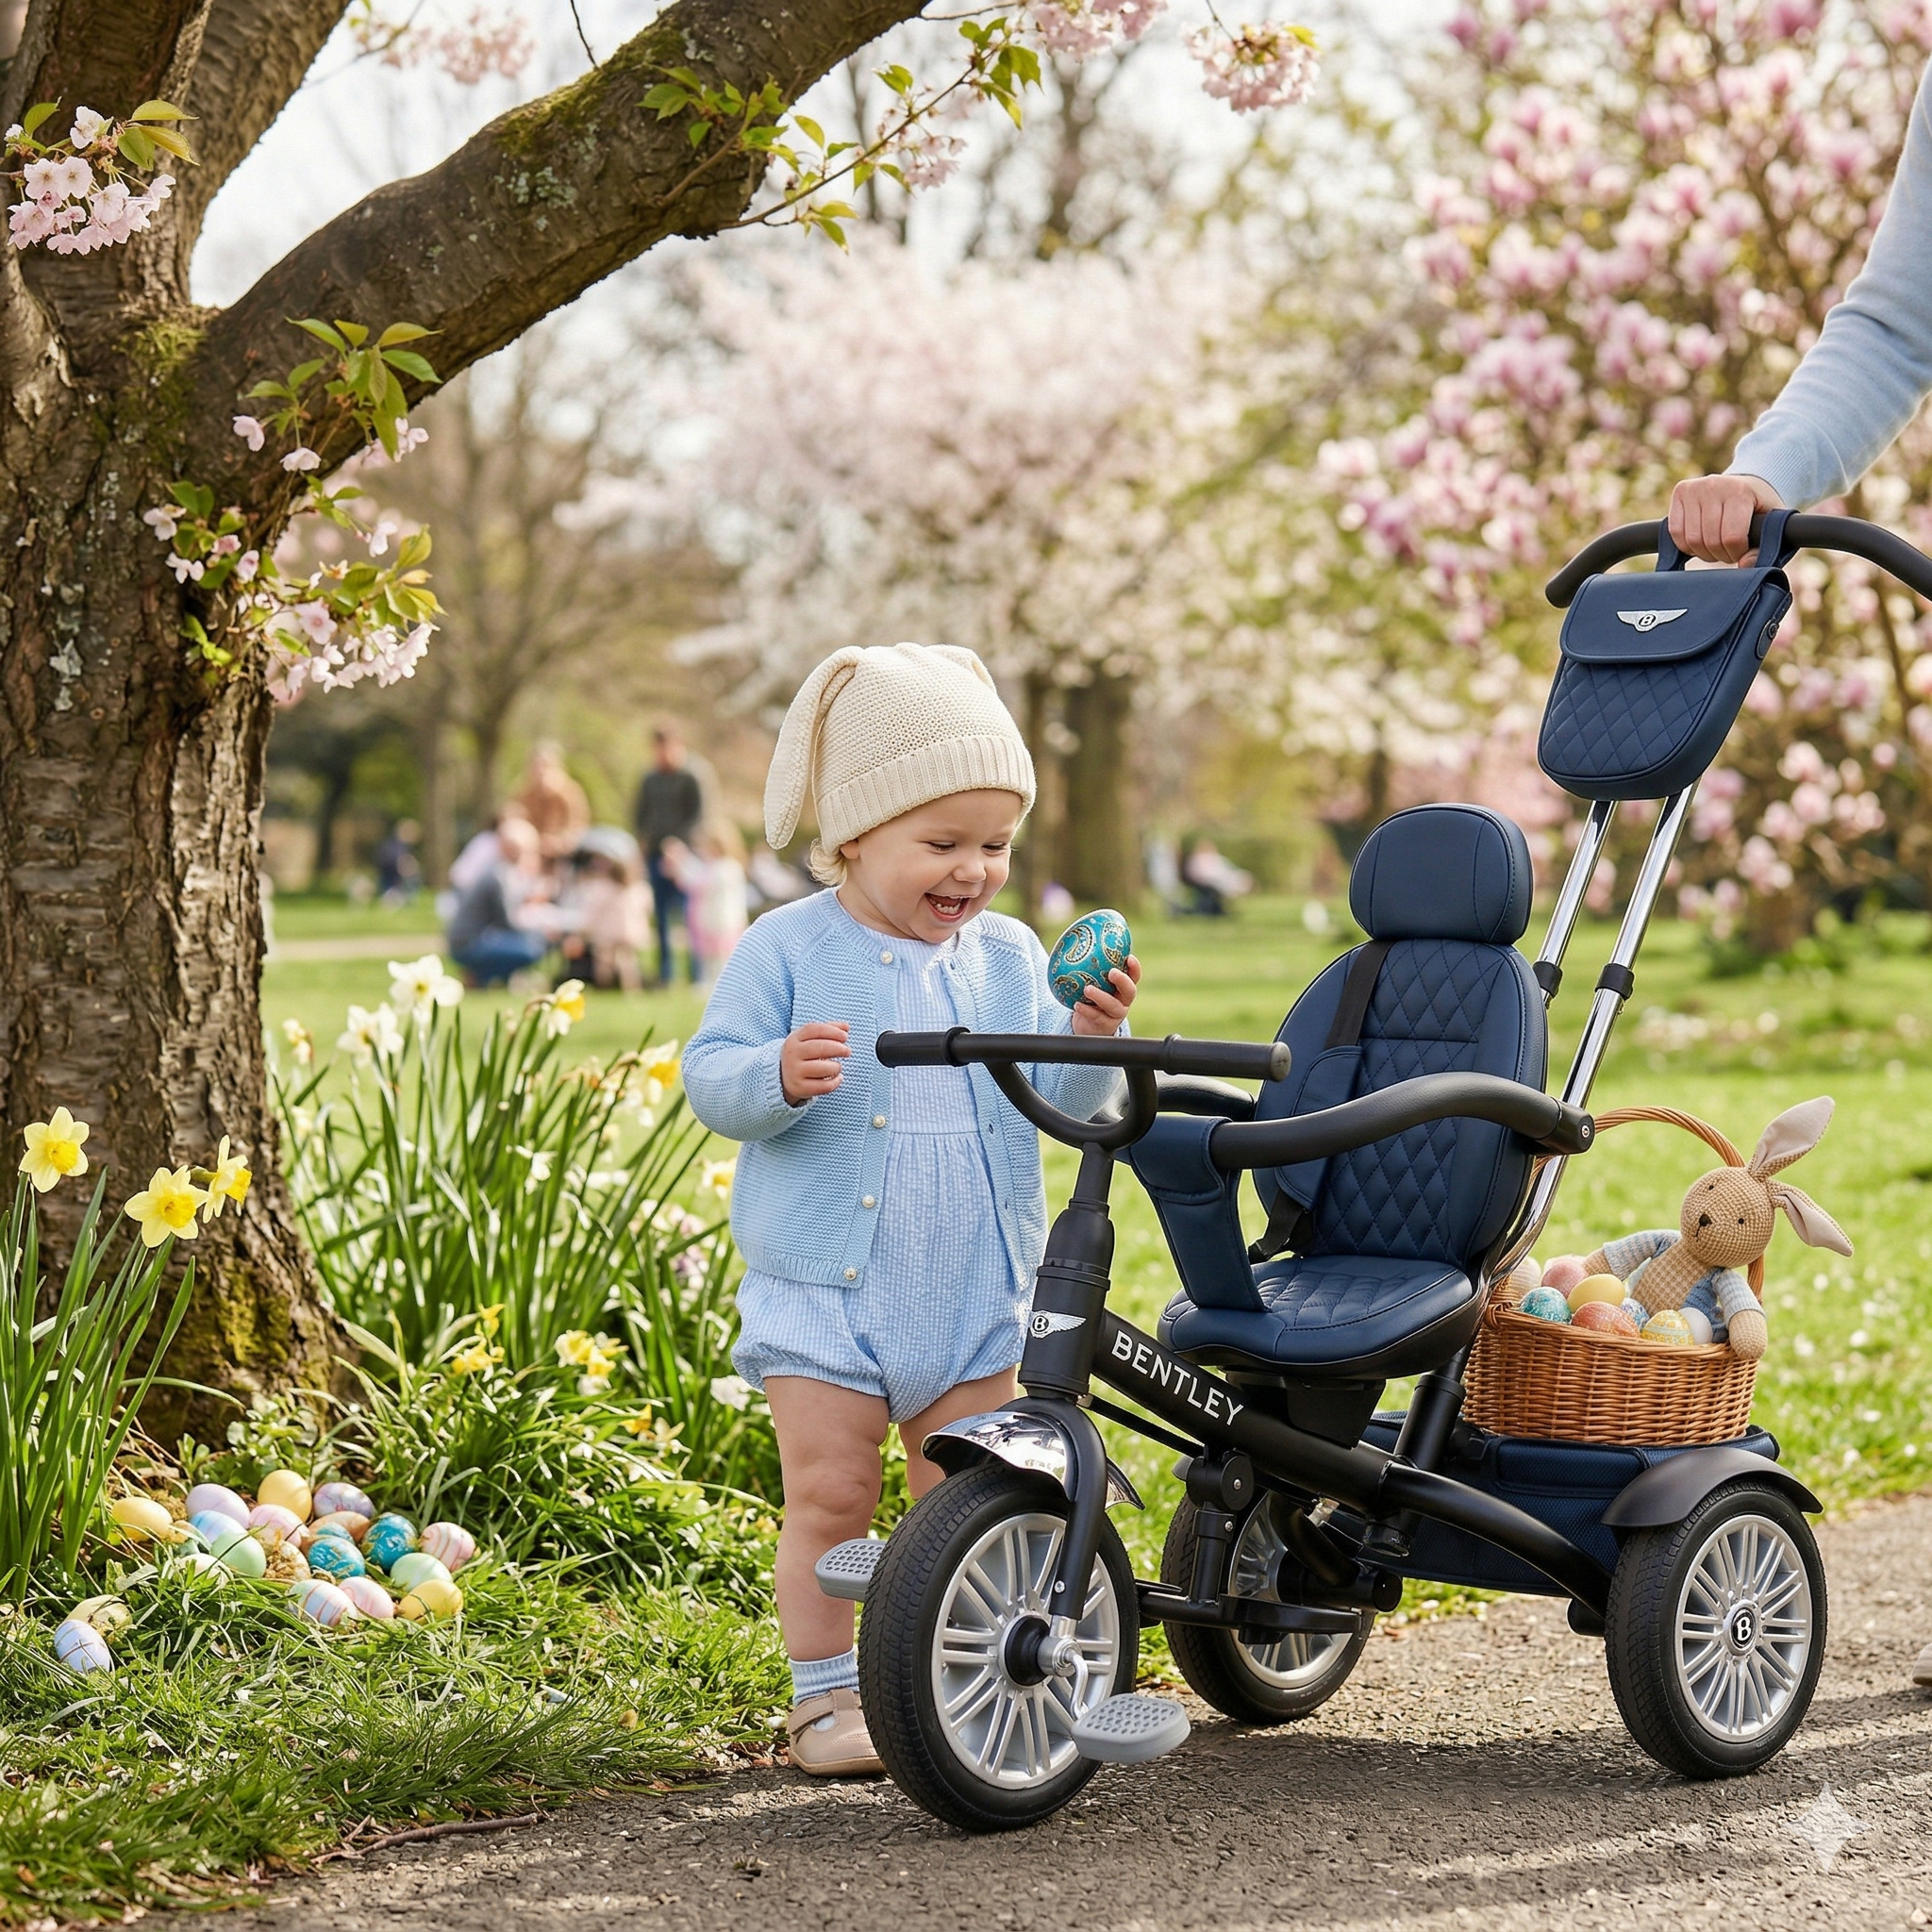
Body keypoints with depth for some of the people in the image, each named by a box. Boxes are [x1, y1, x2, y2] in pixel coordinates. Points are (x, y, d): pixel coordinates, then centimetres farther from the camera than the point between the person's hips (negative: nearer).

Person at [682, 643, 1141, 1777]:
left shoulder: (1011, 958, 6)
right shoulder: (790, 950, -5)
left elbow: (1061, 1103, 4)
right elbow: (710, 1079, -10)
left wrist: (1093, 1037, -16)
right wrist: (779, 1075, -30)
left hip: (977, 1294, 3)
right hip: (824, 1290, -3)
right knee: (830, 1496, -1)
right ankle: (827, 1694, 12)